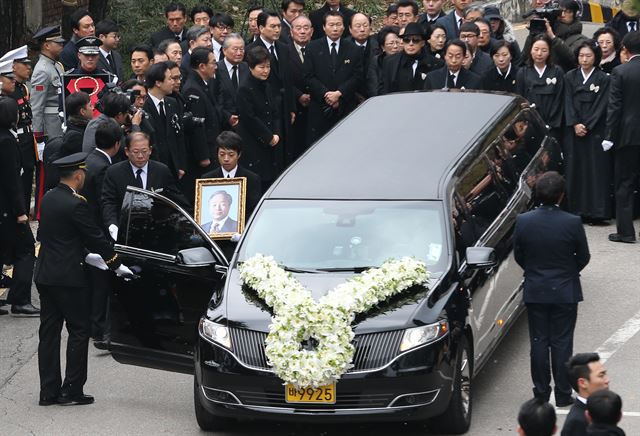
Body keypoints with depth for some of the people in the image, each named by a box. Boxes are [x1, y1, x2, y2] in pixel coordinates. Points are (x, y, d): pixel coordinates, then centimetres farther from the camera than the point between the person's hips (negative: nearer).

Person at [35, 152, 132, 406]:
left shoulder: (48, 199, 8)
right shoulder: (75, 204, -17)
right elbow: (96, 237, -12)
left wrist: (86, 254, 23)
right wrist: (116, 264, 1)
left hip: (45, 275, 8)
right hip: (68, 277, -8)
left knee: (49, 332, 9)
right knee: (79, 331, 3)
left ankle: (48, 392, 12)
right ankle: (71, 391, 3)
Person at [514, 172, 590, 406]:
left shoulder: (523, 221, -11)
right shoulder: (572, 223, -16)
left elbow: (518, 255, 0)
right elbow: (583, 257, -4)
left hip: (535, 291, 2)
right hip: (565, 291, -2)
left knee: (539, 342, 11)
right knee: (562, 343, 6)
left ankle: (541, 393, 17)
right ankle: (563, 395, 12)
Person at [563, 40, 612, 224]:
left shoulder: (604, 79, 0)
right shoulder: (570, 77, 8)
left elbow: (601, 105, -5)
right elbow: (568, 103, 3)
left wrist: (587, 126, -12)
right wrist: (575, 124, -10)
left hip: (595, 131, -3)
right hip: (574, 131, 3)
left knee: (596, 170, -5)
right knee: (574, 169, 1)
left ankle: (596, 212, -4)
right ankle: (576, 210, 4)